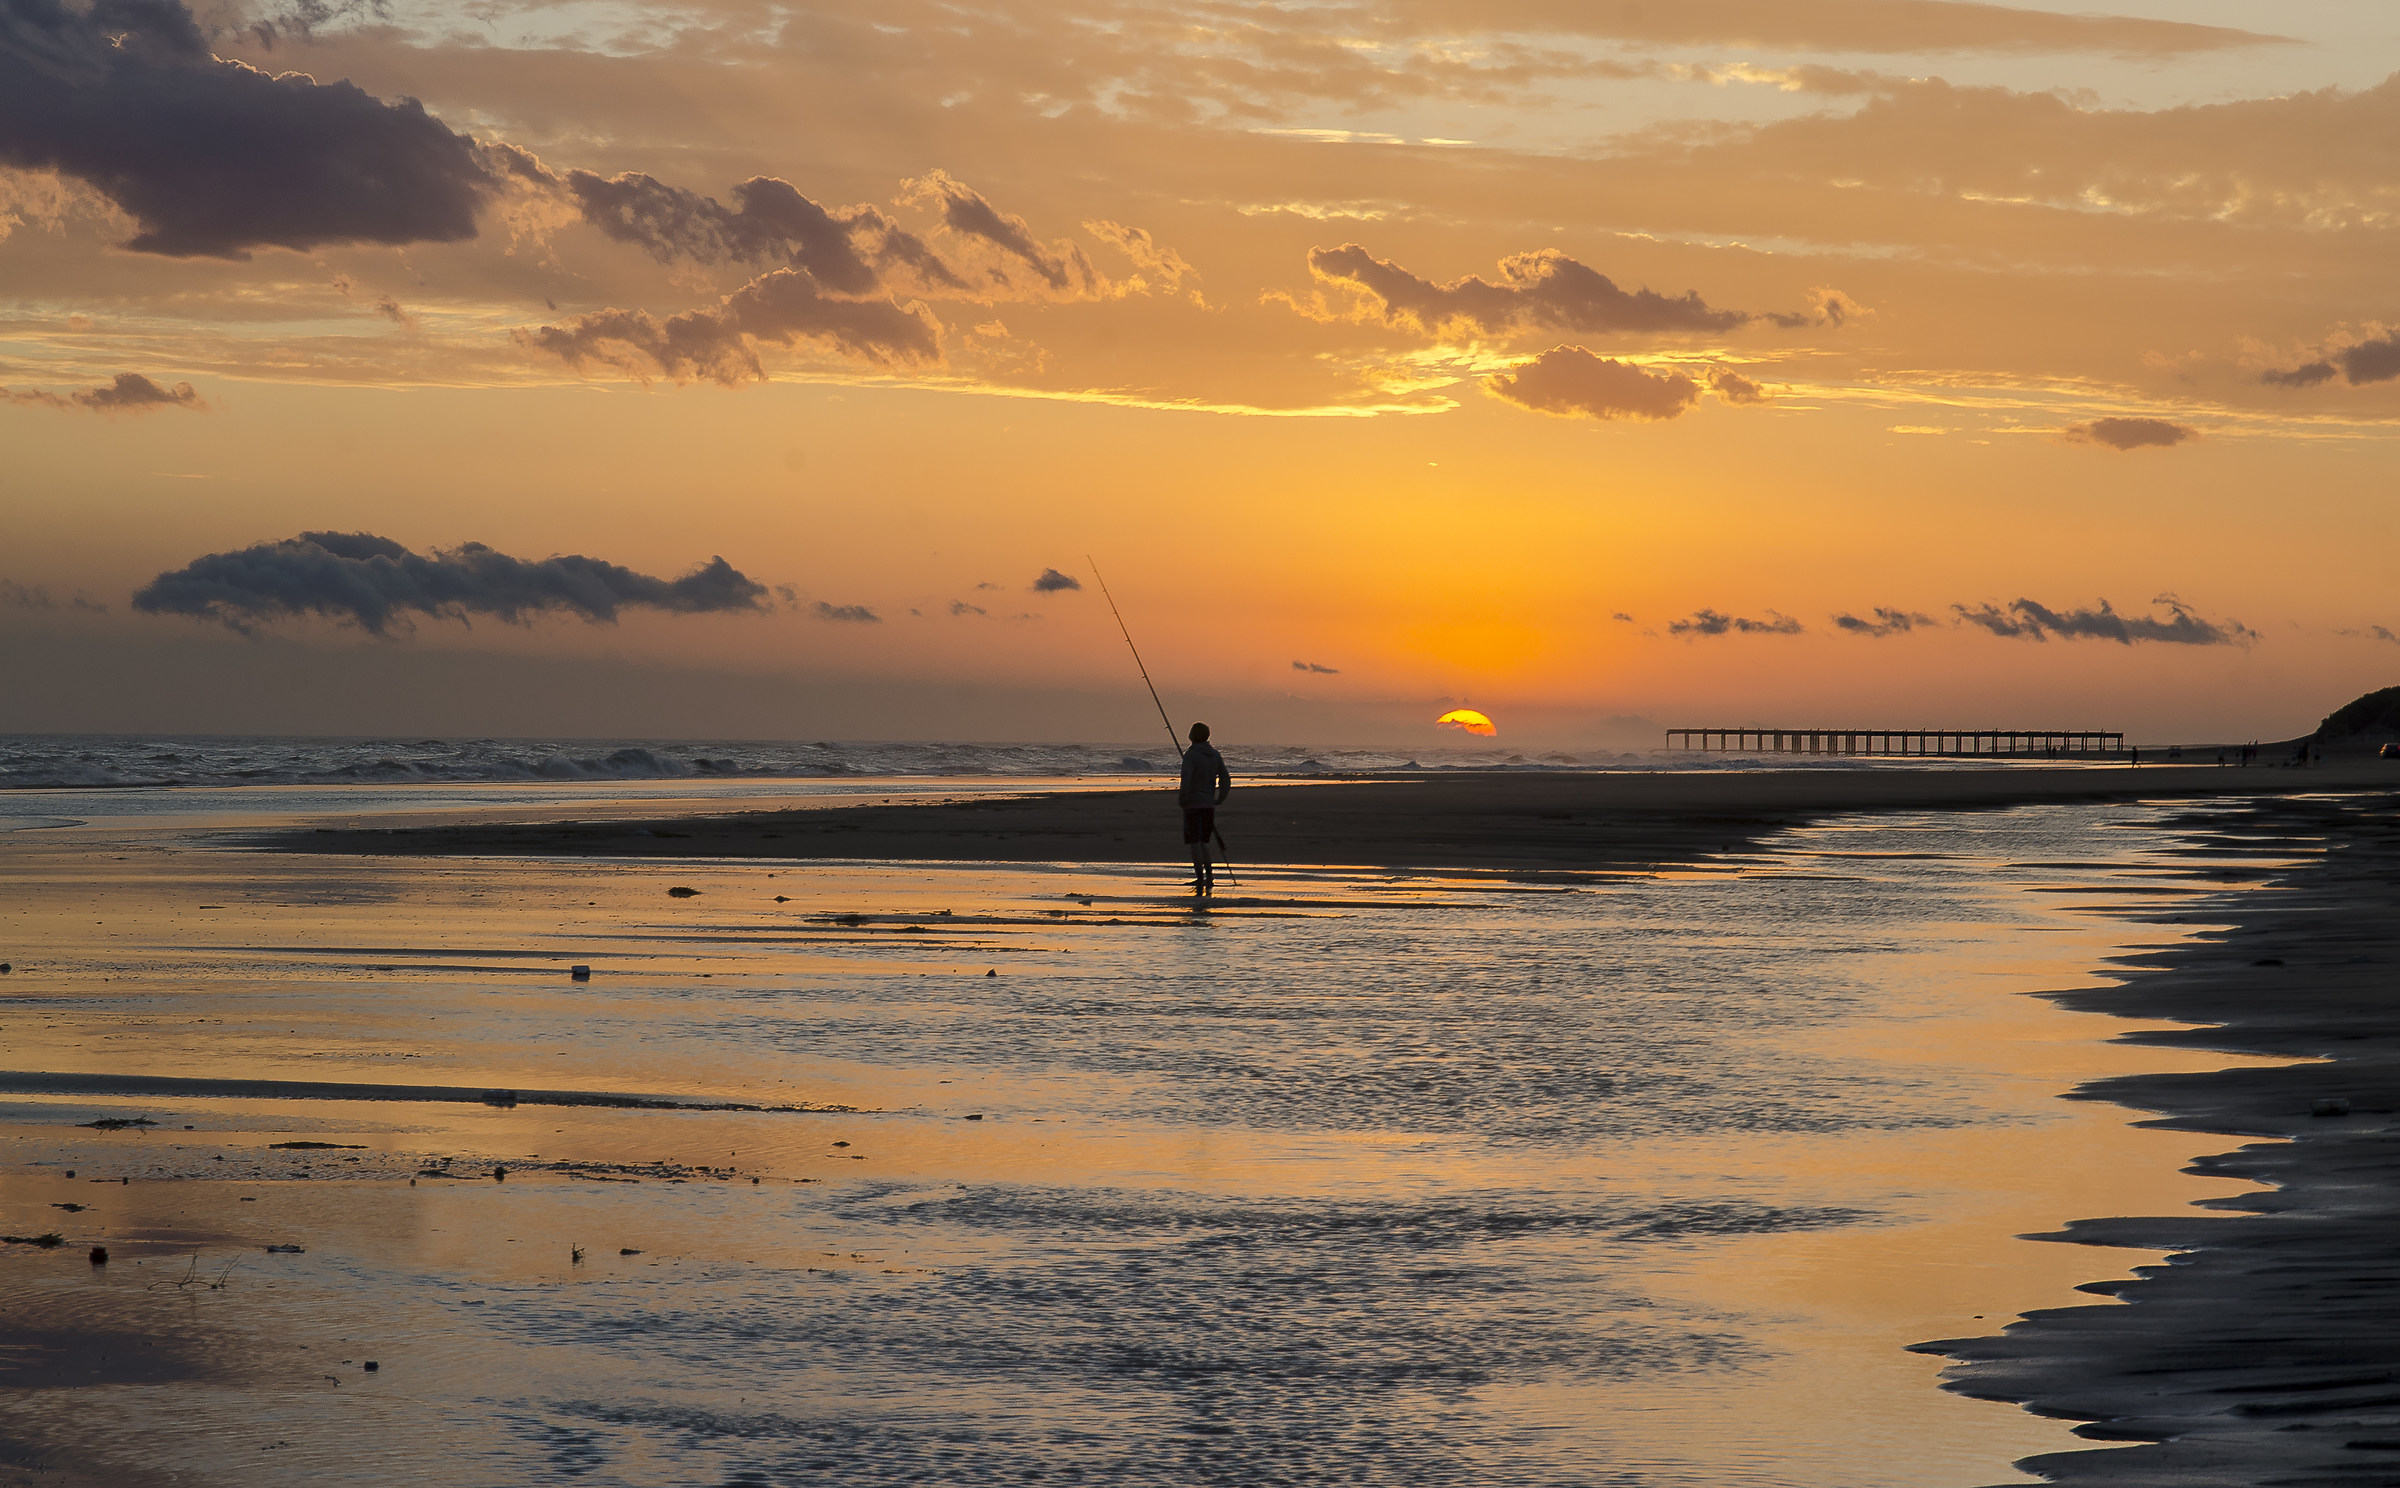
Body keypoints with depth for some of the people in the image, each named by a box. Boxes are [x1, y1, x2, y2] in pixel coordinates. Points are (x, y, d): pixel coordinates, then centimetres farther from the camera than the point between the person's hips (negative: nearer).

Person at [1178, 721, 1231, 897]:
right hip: (1209, 805, 6)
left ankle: (1200, 884, -8)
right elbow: (1226, 780, 10)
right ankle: (1210, 877, 3)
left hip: (1193, 804, -6)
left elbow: (1186, 781, -21)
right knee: (1203, 843, 17)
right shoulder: (1215, 755, 7)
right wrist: (1218, 801, 18)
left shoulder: (1190, 755, -13)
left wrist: (1181, 801, -8)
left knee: (1195, 844, -3)